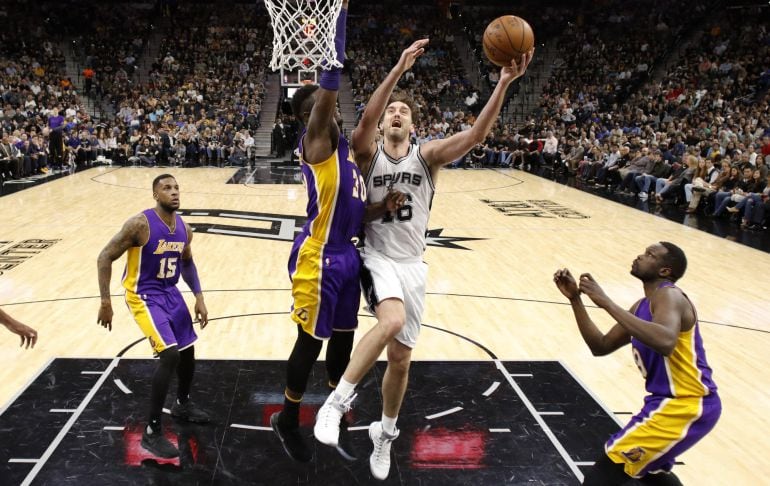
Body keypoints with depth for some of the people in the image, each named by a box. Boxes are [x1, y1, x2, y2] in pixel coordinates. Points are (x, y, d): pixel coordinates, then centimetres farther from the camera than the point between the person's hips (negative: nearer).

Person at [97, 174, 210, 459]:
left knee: (188, 350, 17)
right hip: (143, 295, -7)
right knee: (169, 355, -20)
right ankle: (152, 432, -9)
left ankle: (183, 404, 44)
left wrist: (199, 297, 6)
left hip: (170, 293, 8)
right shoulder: (140, 224, -21)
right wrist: (105, 302, -19)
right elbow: (105, 257, -16)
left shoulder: (184, 229, -1)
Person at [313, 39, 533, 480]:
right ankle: (338, 401, -21)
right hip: (378, 257, -3)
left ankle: (386, 434, 33)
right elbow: (366, 120, -25)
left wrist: (504, 83, -28)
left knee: (401, 358, 9)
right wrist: (400, 70, -35)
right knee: (392, 321, -34)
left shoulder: (427, 155, 0)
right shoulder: (368, 154, -3)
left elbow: (477, 134, -16)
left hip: (413, 263, 3)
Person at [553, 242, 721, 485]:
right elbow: (601, 346, 13)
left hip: (685, 406, -11)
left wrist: (608, 303, -34)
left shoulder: (669, 295, -16)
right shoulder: (642, 307, 13)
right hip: (675, 403, 11)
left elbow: (665, 342, -38)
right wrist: (575, 299, 4)